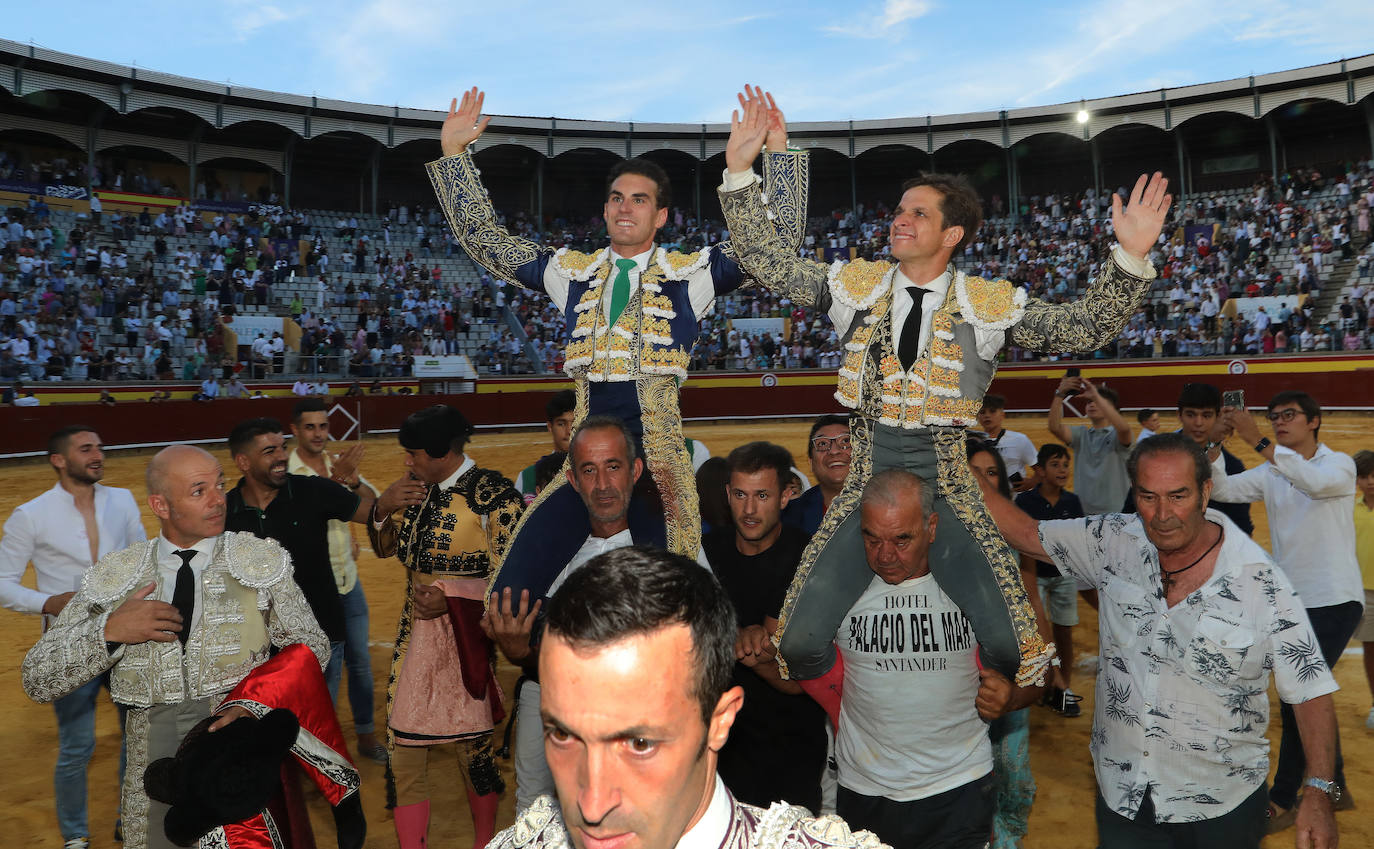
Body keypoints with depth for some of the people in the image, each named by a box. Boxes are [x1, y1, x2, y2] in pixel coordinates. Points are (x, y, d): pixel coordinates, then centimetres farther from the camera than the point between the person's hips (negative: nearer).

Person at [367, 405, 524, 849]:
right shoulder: (419, 491, 6)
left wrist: (452, 600, -22)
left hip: (464, 641, -5)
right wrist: (383, 508, 0)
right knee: (402, 752, 7)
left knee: (471, 747, 8)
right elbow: (385, 547, 19)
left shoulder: (492, 494, -13)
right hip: (414, 639, 6)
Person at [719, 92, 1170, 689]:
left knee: (1012, 649, -9)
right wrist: (740, 173, -1)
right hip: (867, 483, 1)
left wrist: (1131, 258, -16)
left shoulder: (989, 303, 1)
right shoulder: (857, 284, 5)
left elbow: (1085, 329, -2)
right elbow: (767, 264, 5)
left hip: (946, 485, -1)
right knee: (800, 643, -4)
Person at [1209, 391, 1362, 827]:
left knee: (1297, 701, -7)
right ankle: (1334, 787, 34)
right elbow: (1225, 489, -10)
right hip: (1291, 600, 6)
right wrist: (1215, 446, -25)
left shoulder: (1339, 464, -7)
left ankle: (1283, 801, 6)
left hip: (1333, 600, -6)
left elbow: (1315, 481, -31)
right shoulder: (1270, 473, 6)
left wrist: (1258, 442, -39)